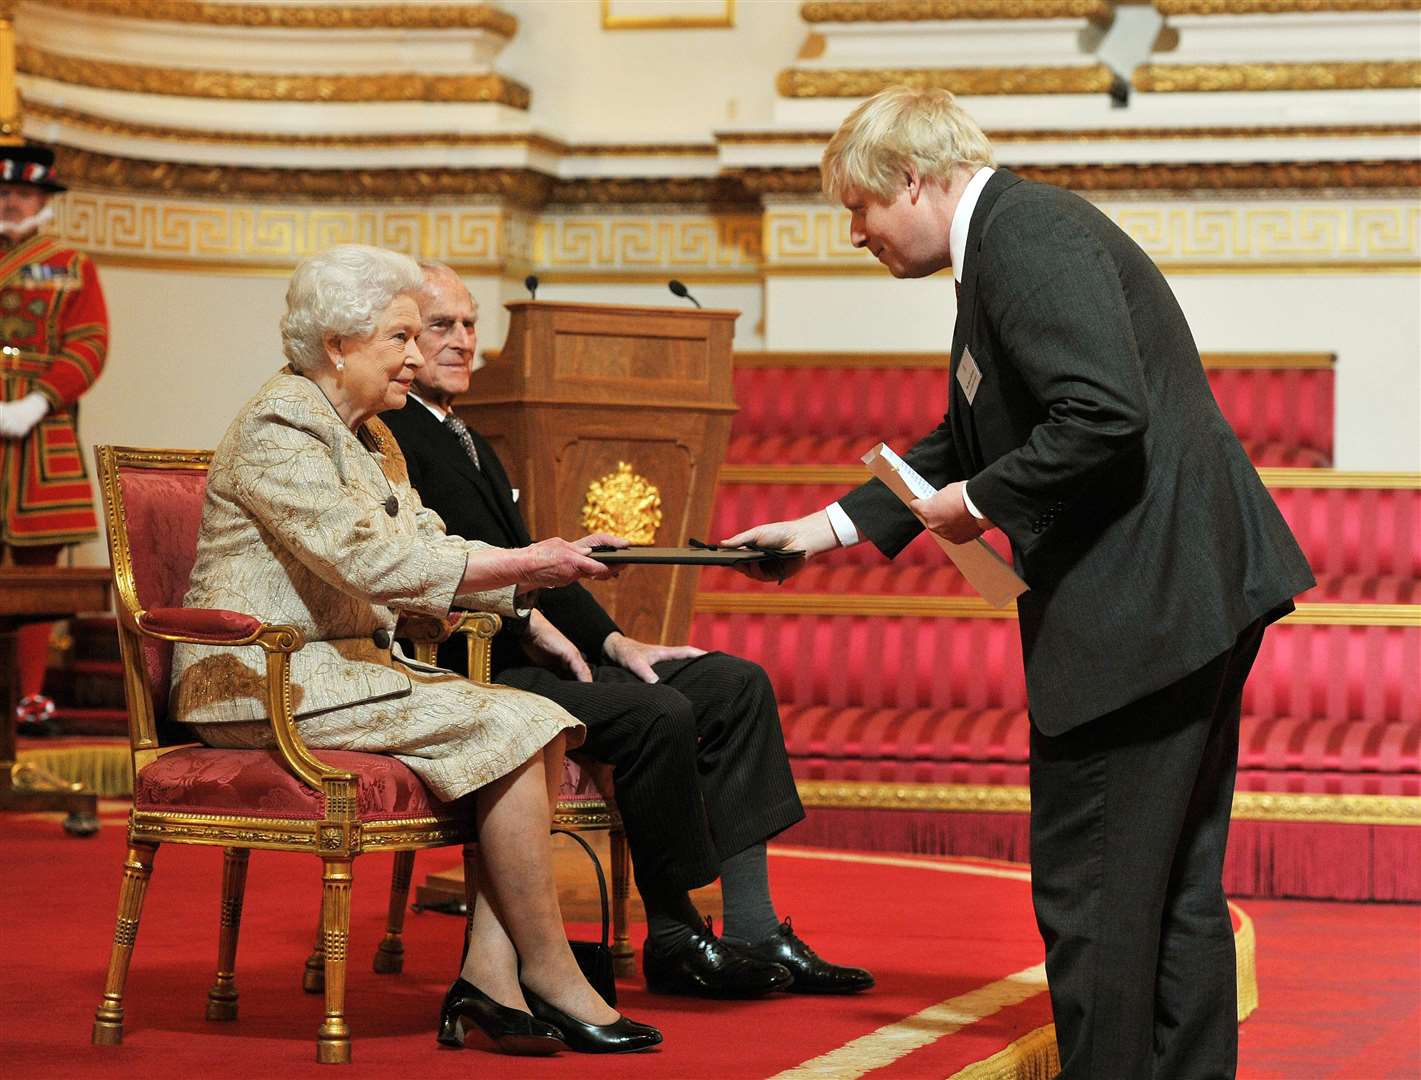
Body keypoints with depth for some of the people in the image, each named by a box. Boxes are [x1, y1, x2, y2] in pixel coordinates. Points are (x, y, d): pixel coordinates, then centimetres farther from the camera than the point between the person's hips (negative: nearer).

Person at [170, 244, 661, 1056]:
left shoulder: (372, 439, 19)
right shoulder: (280, 428, -12)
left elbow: (431, 547, 12)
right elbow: (373, 560, -22)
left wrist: (546, 563, -3)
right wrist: (524, 565, -20)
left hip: (342, 666, 9)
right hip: (265, 680, -9)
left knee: (540, 723, -12)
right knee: (504, 726, -21)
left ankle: (489, 973, -18)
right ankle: (548, 972, -12)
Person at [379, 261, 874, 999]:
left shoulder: (475, 449, 25)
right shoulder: (386, 437, -8)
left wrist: (613, 641, 8)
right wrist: (528, 619, -17)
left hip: (526, 651, 10)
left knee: (736, 684, -1)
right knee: (659, 712, -28)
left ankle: (754, 929, -7)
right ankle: (673, 938, -12)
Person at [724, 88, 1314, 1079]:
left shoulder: (1026, 235, -14)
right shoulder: (1008, 239, 19)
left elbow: (1104, 416, -25)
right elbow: (967, 441, 30)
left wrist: (983, 501, -12)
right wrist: (834, 525, 29)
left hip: (1141, 600, -11)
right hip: (1190, 589, 11)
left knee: (1090, 887, -3)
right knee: (1174, 881, 16)